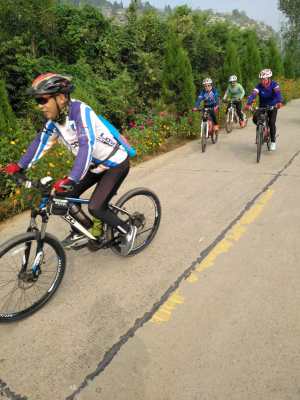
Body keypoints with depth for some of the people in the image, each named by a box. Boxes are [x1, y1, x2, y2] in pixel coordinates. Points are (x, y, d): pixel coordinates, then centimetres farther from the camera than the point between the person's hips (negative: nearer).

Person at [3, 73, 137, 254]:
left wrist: (71, 179, -48)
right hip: (96, 164, 8)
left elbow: (87, 145, -39)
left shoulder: (80, 111, -27)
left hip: (116, 163, -7)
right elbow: (41, 141, 4)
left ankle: (128, 230, 8)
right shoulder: (55, 117, -5)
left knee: (95, 208, -15)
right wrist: (20, 166, 0)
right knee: (65, 195, 3)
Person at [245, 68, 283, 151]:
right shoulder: (259, 86, -16)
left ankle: (273, 141, 3)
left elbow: (278, 93, -36)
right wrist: (248, 104, -50)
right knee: (255, 118, -24)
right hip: (262, 106, 2)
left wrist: (279, 102, -57)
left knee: (271, 123, -16)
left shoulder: (274, 85, -19)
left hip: (272, 106, -2)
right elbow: (253, 94, -30)